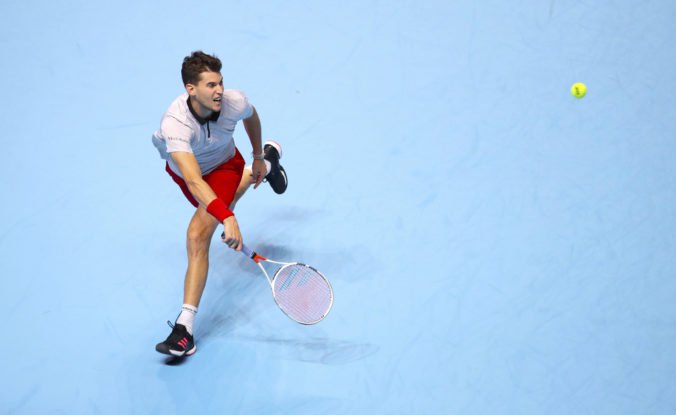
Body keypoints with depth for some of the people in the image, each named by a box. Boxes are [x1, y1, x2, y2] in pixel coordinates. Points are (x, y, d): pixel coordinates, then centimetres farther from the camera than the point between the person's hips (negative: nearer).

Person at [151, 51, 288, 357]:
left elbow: (250, 116, -4)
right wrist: (227, 217, -65)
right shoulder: (175, 123, -43)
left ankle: (185, 327, -24)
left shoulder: (234, 102, -33)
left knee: (198, 236, -24)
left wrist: (257, 156, 8)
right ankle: (269, 162, 68)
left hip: (224, 165, -2)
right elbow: (193, 181, -53)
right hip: (184, 170, 2)